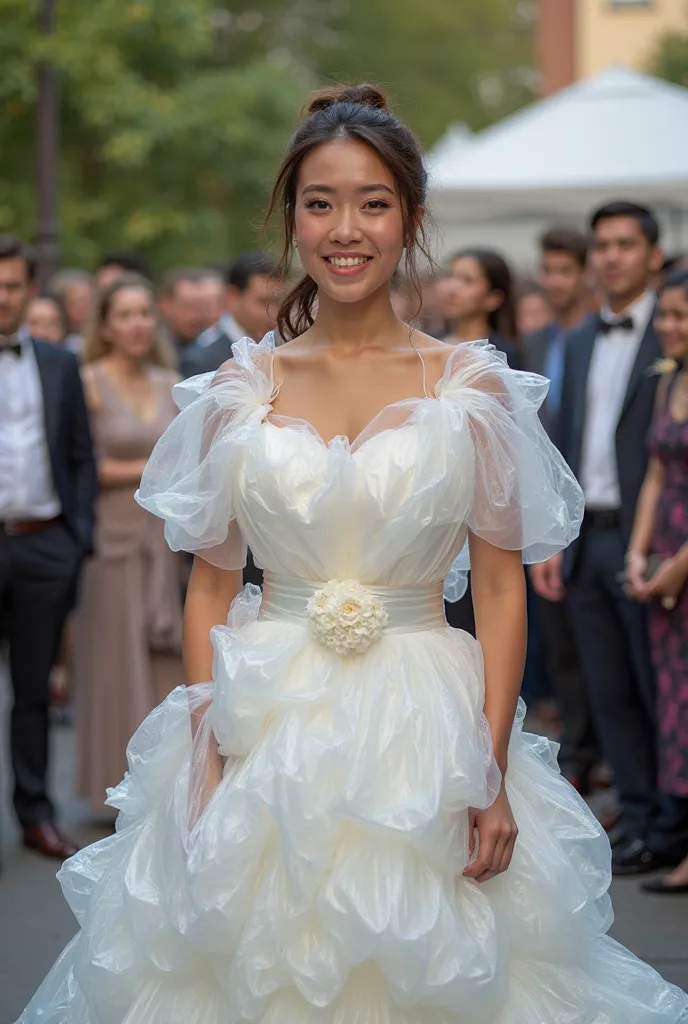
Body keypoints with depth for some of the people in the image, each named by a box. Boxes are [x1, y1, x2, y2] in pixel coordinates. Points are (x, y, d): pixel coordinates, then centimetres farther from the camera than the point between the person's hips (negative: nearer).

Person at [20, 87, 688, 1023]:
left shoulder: (471, 385, 0)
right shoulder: (241, 388, 4)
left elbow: (501, 587, -1)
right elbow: (210, 584, 6)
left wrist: (492, 772, -9)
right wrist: (205, 760, -4)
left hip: (423, 730, -1)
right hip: (266, 729, 1)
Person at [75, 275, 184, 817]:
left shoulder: (170, 384, 10)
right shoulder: (89, 384, -6)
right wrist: (145, 470, -10)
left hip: (165, 538, 5)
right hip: (112, 535, -5)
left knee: (165, 657, 5)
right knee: (118, 659, 1)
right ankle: (122, 782, 10)